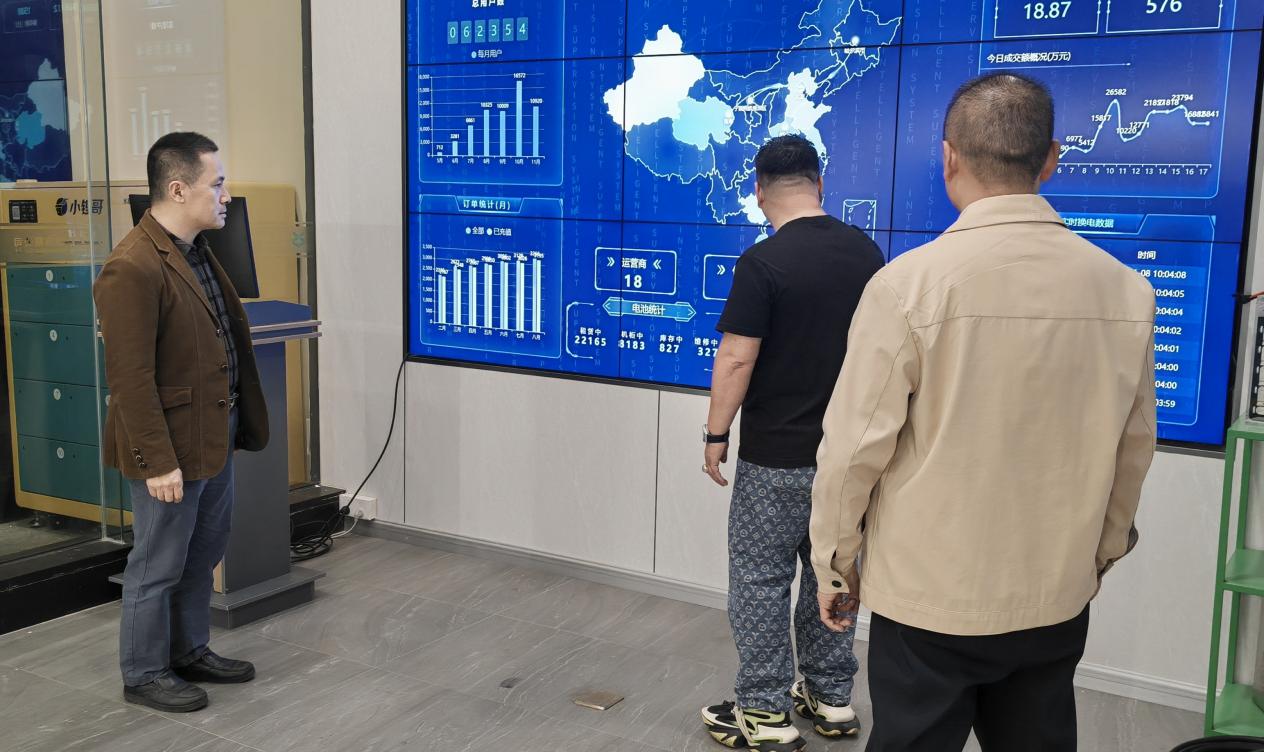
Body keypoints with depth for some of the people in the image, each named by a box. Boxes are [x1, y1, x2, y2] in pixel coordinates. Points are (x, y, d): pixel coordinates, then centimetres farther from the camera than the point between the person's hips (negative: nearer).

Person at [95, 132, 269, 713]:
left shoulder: (197, 250, 8)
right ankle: (144, 675, 25)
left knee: (204, 555, 21)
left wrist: (240, 422, 16)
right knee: (159, 566, 8)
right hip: (172, 446, -9)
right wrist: (158, 462, -22)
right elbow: (131, 378, -23)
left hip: (216, 435, 9)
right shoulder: (132, 269, -23)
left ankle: (190, 652, 39)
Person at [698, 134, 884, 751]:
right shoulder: (866, 252, 2)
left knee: (760, 581, 6)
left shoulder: (764, 261, -17)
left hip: (778, 455, -6)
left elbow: (736, 360, -17)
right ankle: (832, 699, 28)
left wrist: (716, 434, -5)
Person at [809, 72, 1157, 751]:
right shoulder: (1124, 289, -4)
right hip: (1058, 600, 4)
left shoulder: (908, 284, -17)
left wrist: (834, 567, 2)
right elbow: (1133, 449, 6)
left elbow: (854, 447, -13)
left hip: (929, 601, -4)